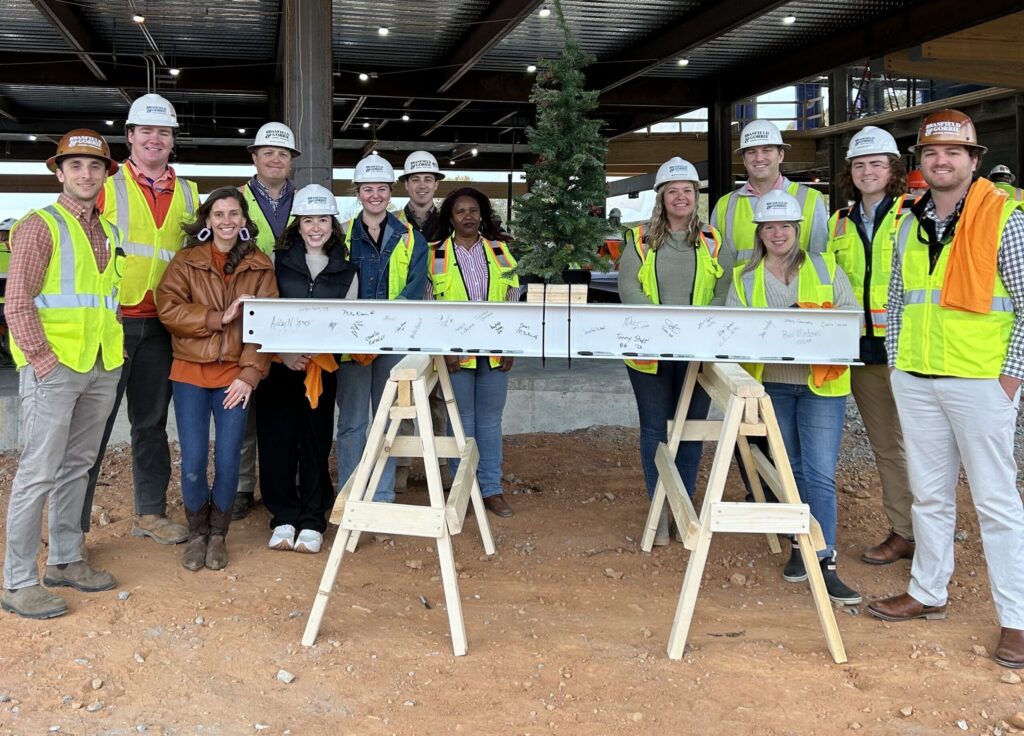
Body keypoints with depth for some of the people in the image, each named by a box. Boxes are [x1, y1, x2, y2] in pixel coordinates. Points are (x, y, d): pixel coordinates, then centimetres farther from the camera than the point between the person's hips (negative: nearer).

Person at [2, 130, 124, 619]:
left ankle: (64, 559, 25)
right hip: (54, 367, -7)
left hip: (102, 368, 7)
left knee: (77, 466, 13)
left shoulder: (108, 233, 16)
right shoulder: (40, 225, -5)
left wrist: (115, 346, 12)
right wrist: (42, 359, -14)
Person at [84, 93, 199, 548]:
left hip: (159, 326, 4)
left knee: (152, 423, 13)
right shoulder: (106, 185, -1)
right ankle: (72, 523, 8)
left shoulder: (187, 195, 12)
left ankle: (151, 512, 24)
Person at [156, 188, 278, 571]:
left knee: (228, 460, -2)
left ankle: (218, 534, 20)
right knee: (193, 463, -3)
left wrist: (250, 374, -11)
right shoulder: (186, 261, 4)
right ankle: (197, 533, 20)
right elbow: (168, 308, -8)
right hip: (191, 371, 0)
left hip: (235, 374, 0)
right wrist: (219, 318, -17)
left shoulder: (260, 266, 5)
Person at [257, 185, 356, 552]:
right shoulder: (279, 261, 4)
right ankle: (284, 518, 12)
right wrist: (285, 352, -11)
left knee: (316, 440, 2)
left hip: (322, 367, 1)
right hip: (279, 365, 0)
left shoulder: (346, 270, 8)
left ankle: (312, 521, 13)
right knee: (277, 440, -1)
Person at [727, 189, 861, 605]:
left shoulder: (826, 269, 5)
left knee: (820, 474, -9)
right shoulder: (744, 278, 8)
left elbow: (852, 314, 2)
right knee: (790, 469, 12)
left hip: (821, 385, -2)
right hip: (770, 386, 2)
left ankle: (824, 562, -7)